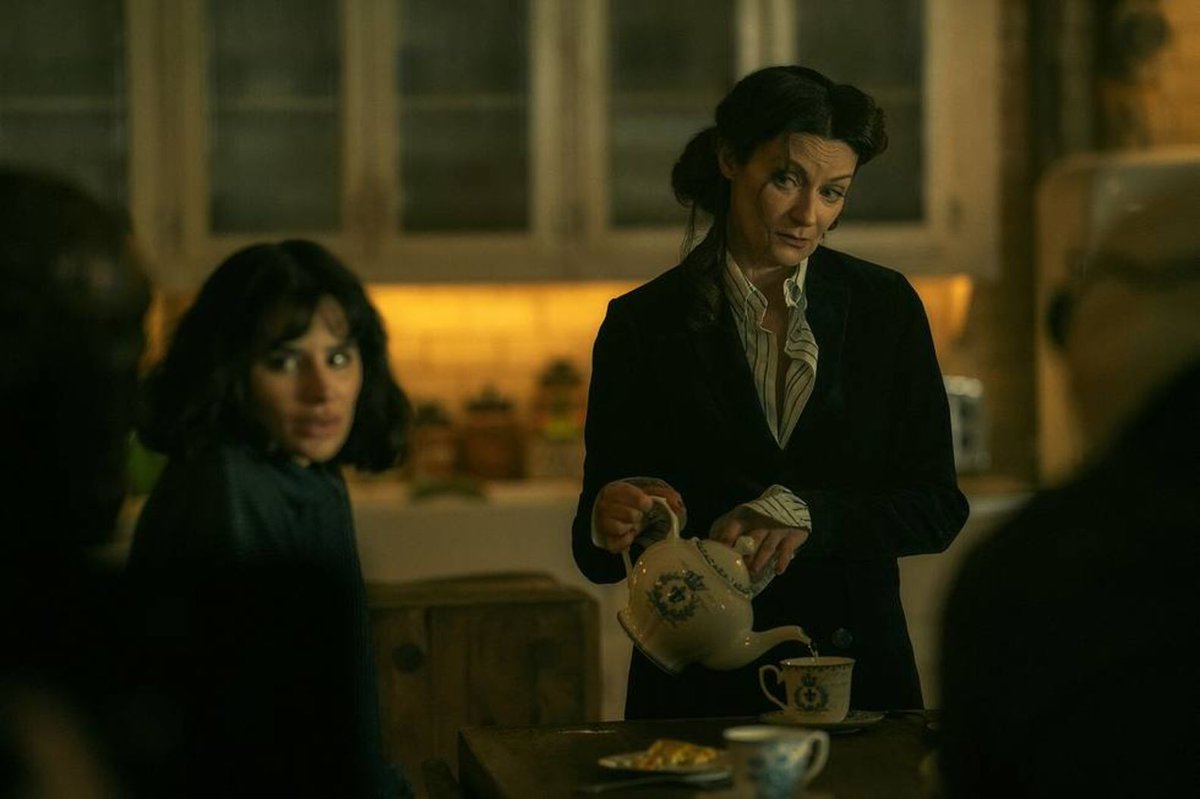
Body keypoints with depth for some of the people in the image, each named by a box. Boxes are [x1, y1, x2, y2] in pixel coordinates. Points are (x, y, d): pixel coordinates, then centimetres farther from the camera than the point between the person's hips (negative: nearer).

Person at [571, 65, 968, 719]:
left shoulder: (885, 306, 6)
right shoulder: (644, 323, 1)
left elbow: (938, 509, 2)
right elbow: (595, 554, 2)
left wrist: (805, 514, -13)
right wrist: (610, 522, -21)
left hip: (859, 672, 1)